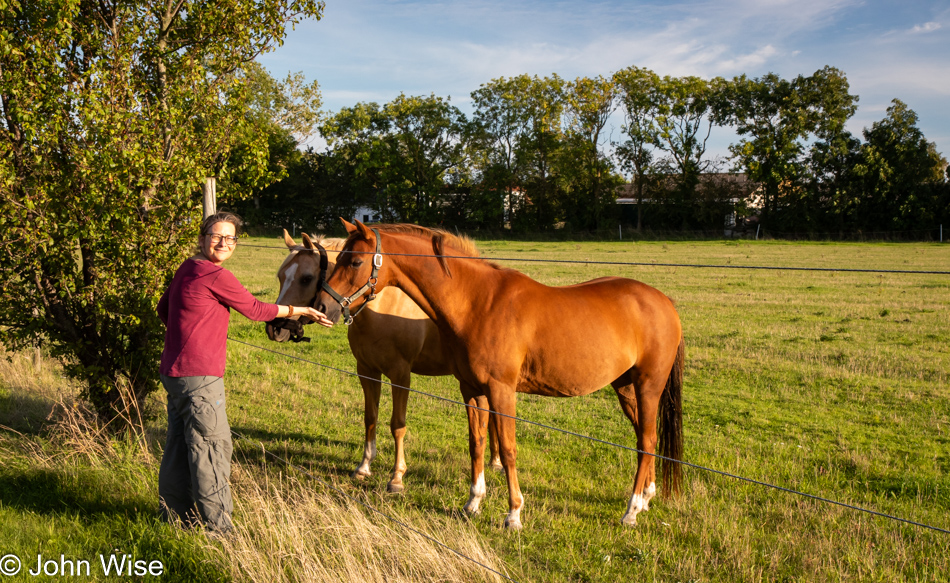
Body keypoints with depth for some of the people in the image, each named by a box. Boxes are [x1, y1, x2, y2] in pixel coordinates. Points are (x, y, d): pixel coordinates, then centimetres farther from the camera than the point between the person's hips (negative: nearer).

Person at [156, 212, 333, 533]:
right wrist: (300, 310, 4)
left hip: (174, 371, 10)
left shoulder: (186, 269, 13)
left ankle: (176, 513, 28)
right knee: (212, 444, -3)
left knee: (180, 441, 17)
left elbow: (163, 309, 26)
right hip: (199, 375, -10)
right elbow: (255, 309, -7)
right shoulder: (217, 276, -15)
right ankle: (216, 524, 4)